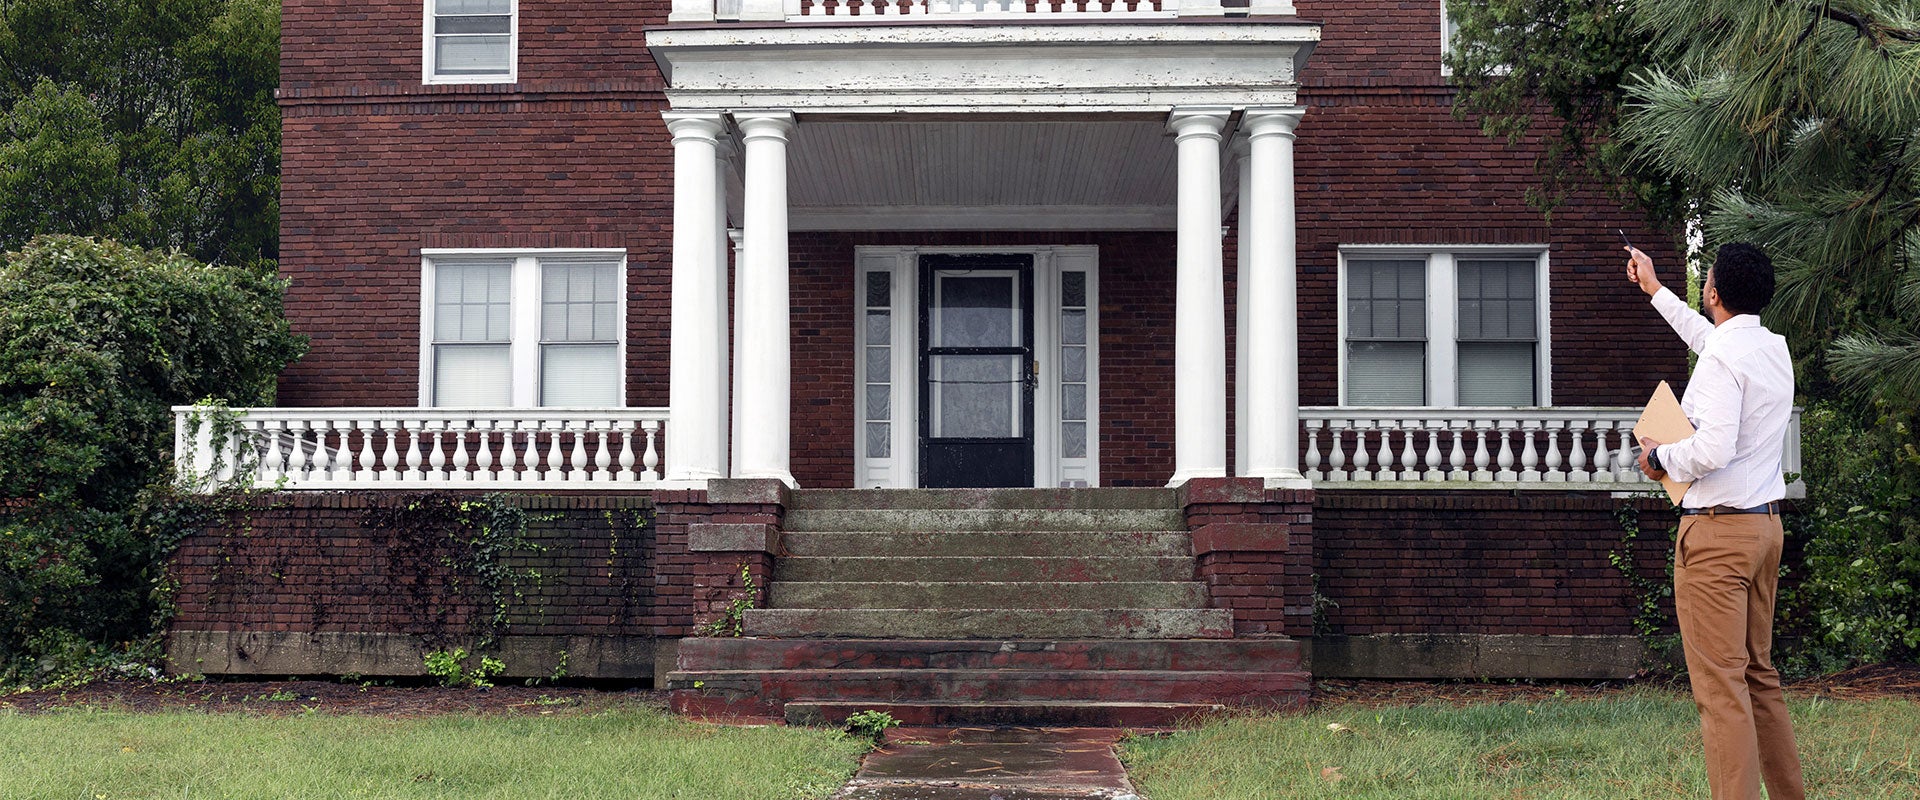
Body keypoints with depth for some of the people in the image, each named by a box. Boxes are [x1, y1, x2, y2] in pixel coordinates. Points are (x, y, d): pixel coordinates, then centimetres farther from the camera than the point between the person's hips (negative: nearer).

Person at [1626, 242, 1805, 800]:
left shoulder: (1722, 359, -16)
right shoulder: (1775, 348, 12)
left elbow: (1713, 450, -26)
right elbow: (1708, 337, 33)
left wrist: (1660, 456, -7)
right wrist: (1654, 289, 44)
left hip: (1717, 529, -9)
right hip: (1766, 524, 9)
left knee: (1720, 687, -9)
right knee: (1759, 675, 16)